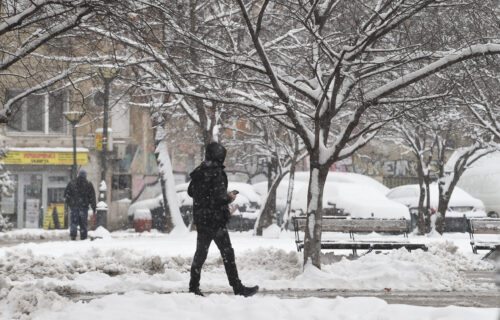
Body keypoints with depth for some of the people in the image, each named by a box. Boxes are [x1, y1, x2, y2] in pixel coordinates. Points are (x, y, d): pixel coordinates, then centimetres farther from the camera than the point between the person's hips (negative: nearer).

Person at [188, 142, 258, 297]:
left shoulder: (199, 172, 9)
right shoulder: (216, 172, -16)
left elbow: (190, 191, 19)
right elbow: (220, 196, -21)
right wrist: (230, 197, -2)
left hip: (200, 219, 8)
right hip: (215, 219, -8)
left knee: (201, 252, 14)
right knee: (227, 253, -4)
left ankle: (194, 287, 16)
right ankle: (237, 287, -3)